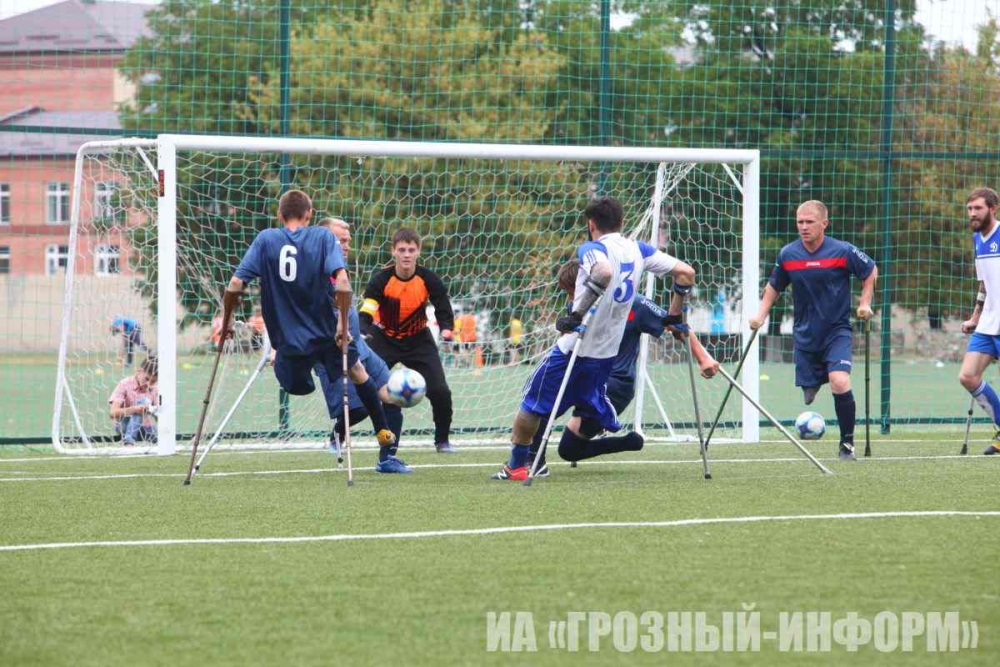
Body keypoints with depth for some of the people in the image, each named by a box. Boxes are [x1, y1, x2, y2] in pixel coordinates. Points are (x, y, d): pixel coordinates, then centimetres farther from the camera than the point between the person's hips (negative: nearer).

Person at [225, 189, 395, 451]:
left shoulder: (265, 240, -2)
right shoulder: (323, 237, -4)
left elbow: (235, 284, -8)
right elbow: (342, 281, -18)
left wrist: (227, 320, 6)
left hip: (289, 339, -1)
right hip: (326, 331, 1)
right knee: (356, 371, 27)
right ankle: (382, 431, 33)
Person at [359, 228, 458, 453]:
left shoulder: (428, 279, -17)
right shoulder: (382, 279, -23)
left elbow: (444, 310, -8)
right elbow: (366, 312, -30)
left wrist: (446, 329, -29)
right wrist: (363, 332, -51)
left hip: (418, 339, 1)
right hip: (384, 339, -1)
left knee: (440, 392, -10)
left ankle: (442, 440, 13)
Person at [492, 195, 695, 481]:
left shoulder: (592, 249, -14)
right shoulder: (638, 250, 6)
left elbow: (604, 272, -38)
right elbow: (685, 272, 5)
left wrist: (576, 314, -34)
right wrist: (675, 315, 16)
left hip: (575, 347, -6)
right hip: (608, 353, 6)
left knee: (532, 403, 10)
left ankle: (517, 465, 16)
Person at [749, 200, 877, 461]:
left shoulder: (843, 251, -10)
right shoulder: (787, 254, -1)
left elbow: (871, 271, 6)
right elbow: (774, 287, 16)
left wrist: (865, 303, -2)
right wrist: (761, 315, 5)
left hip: (837, 331, -4)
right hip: (805, 334, 4)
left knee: (840, 382, -22)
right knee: (808, 393, 4)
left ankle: (847, 442, -8)